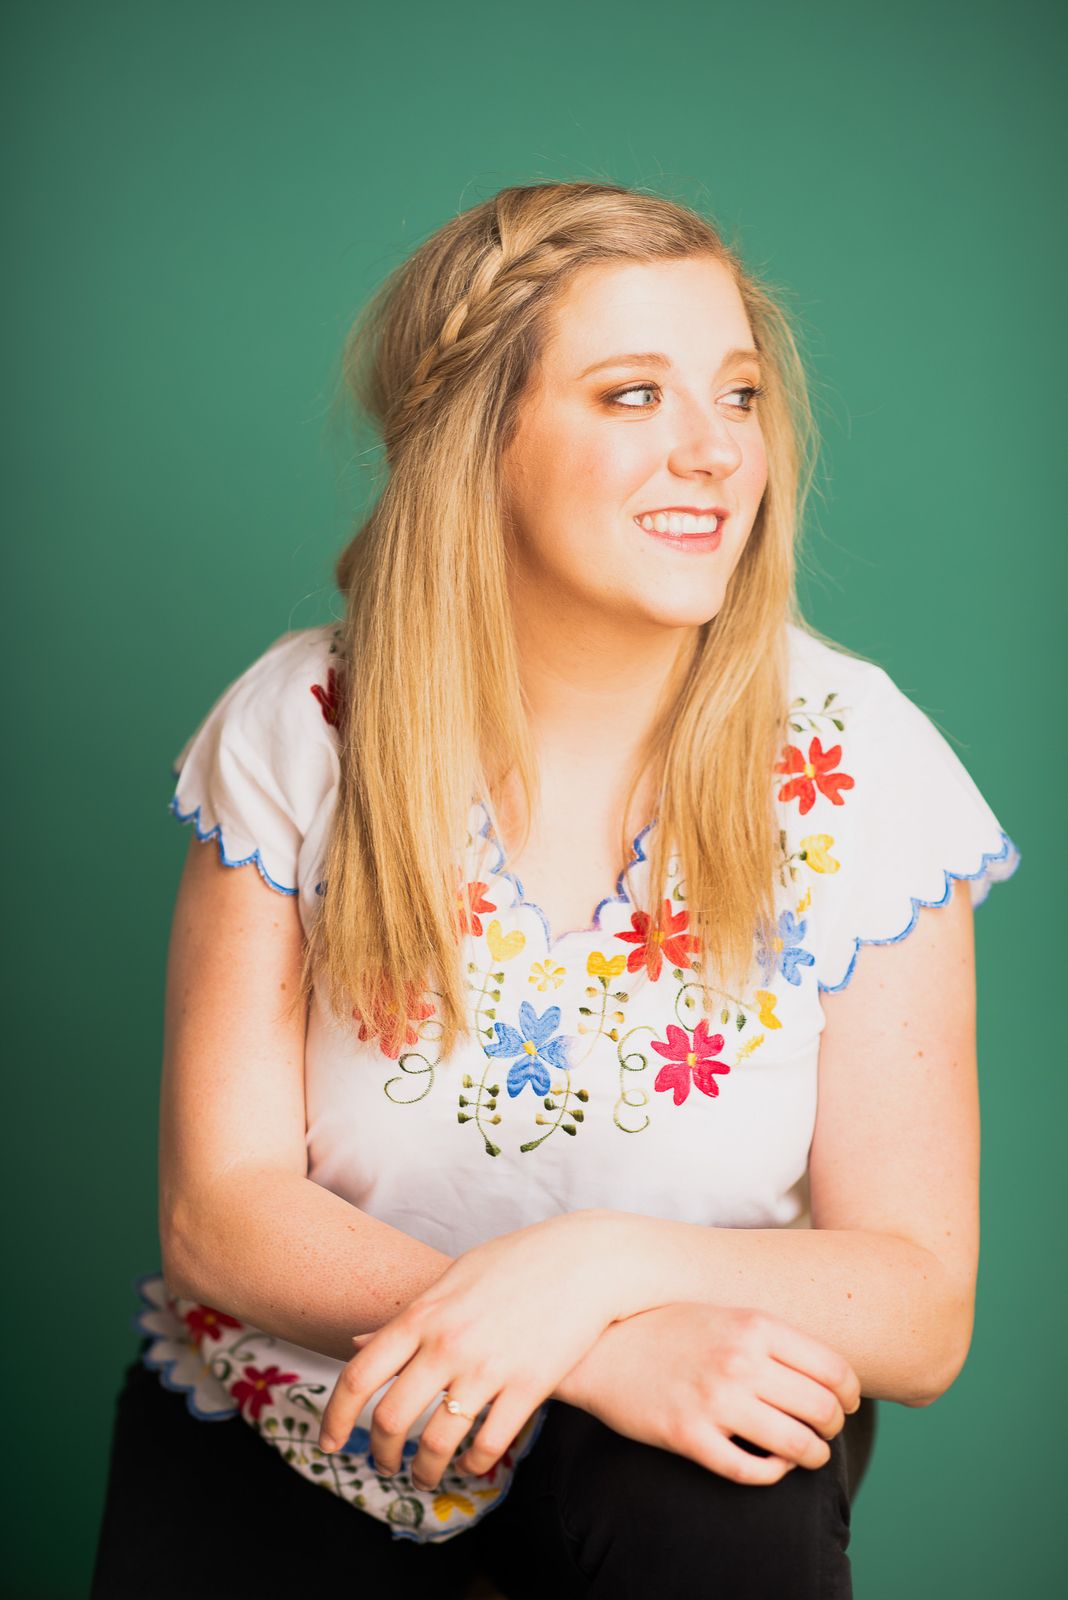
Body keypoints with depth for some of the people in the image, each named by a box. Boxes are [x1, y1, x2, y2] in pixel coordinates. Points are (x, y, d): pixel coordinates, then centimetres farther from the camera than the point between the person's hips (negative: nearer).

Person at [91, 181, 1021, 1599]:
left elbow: (922, 1311, -12)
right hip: (296, 1417, 1)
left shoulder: (855, 764, -13)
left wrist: (600, 1266, -31)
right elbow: (222, 1212, -12)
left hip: (685, 1421, -1)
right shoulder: (301, 727, -11)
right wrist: (598, 1348, -27)